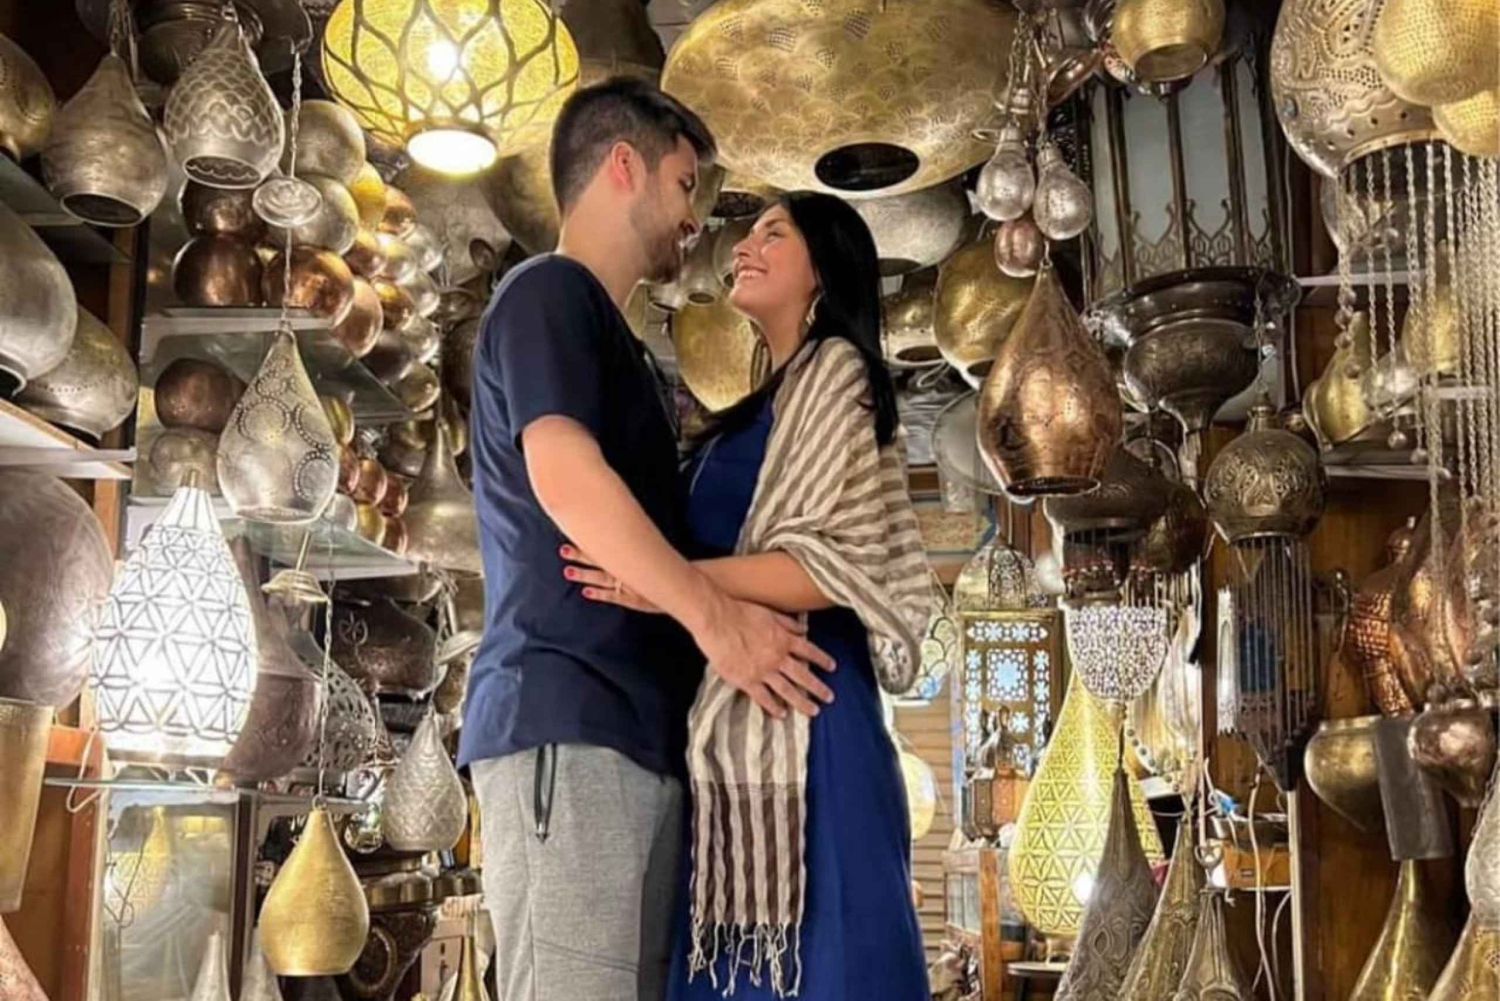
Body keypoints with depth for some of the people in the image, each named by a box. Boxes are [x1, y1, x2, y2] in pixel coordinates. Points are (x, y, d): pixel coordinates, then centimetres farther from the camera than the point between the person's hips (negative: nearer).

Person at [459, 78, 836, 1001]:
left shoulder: (607, 333, 28)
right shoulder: (550, 292, -1)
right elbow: (563, 472, -16)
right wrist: (716, 616, -17)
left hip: (636, 725, 9)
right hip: (567, 719, -9)